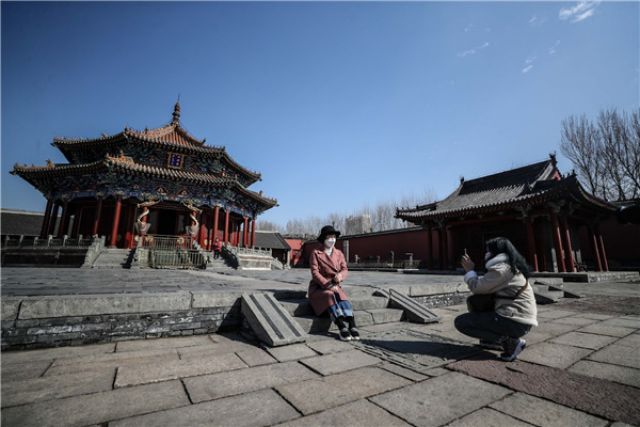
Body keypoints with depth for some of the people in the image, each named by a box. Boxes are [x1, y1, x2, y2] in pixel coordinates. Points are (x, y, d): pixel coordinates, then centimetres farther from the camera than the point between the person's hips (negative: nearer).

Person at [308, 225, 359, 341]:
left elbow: (344, 269, 0)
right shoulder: (315, 253, -3)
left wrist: (340, 276, -25)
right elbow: (315, 273, -12)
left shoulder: (339, 254, 11)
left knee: (343, 297, -29)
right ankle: (342, 328, -42)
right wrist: (328, 285, -23)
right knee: (330, 296, -34)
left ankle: (352, 326, -41)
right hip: (318, 287, -3)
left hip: (335, 286, 3)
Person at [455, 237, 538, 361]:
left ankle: (510, 342, -9)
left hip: (515, 322, -10)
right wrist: (472, 270, 11)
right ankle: (495, 339, 16)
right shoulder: (511, 266, 15)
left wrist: (469, 270, 0)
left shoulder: (502, 268, -16)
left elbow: (477, 288, -14)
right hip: (521, 320, 10)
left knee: (461, 322, -10)